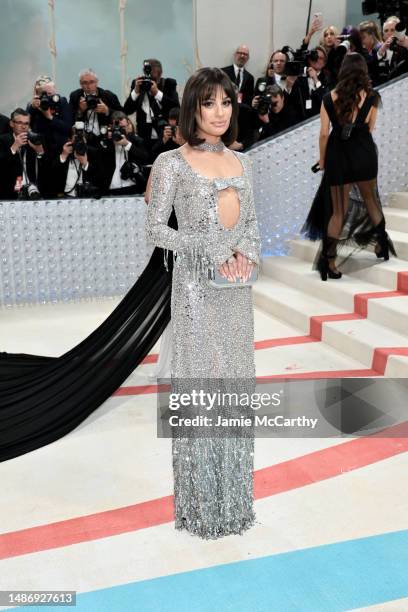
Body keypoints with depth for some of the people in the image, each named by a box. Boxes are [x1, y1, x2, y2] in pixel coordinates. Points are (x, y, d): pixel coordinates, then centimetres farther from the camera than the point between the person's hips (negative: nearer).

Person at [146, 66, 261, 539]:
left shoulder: (242, 162, 12)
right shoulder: (171, 163, -4)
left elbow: (251, 222, 15)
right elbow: (156, 229, -7)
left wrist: (246, 251, -6)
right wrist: (211, 251, -16)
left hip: (237, 286, 5)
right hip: (196, 286, -5)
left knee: (235, 380, 10)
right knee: (200, 380, -1)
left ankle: (235, 496, 25)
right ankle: (201, 503, 14)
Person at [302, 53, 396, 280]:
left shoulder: (330, 98, 0)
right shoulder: (371, 97, -1)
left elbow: (324, 134, -1)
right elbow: (370, 129, 1)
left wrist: (322, 161, 8)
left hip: (338, 155, 0)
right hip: (364, 153, 0)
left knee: (338, 211, 6)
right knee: (370, 198, 23)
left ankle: (328, 259, 3)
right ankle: (382, 240, 33)